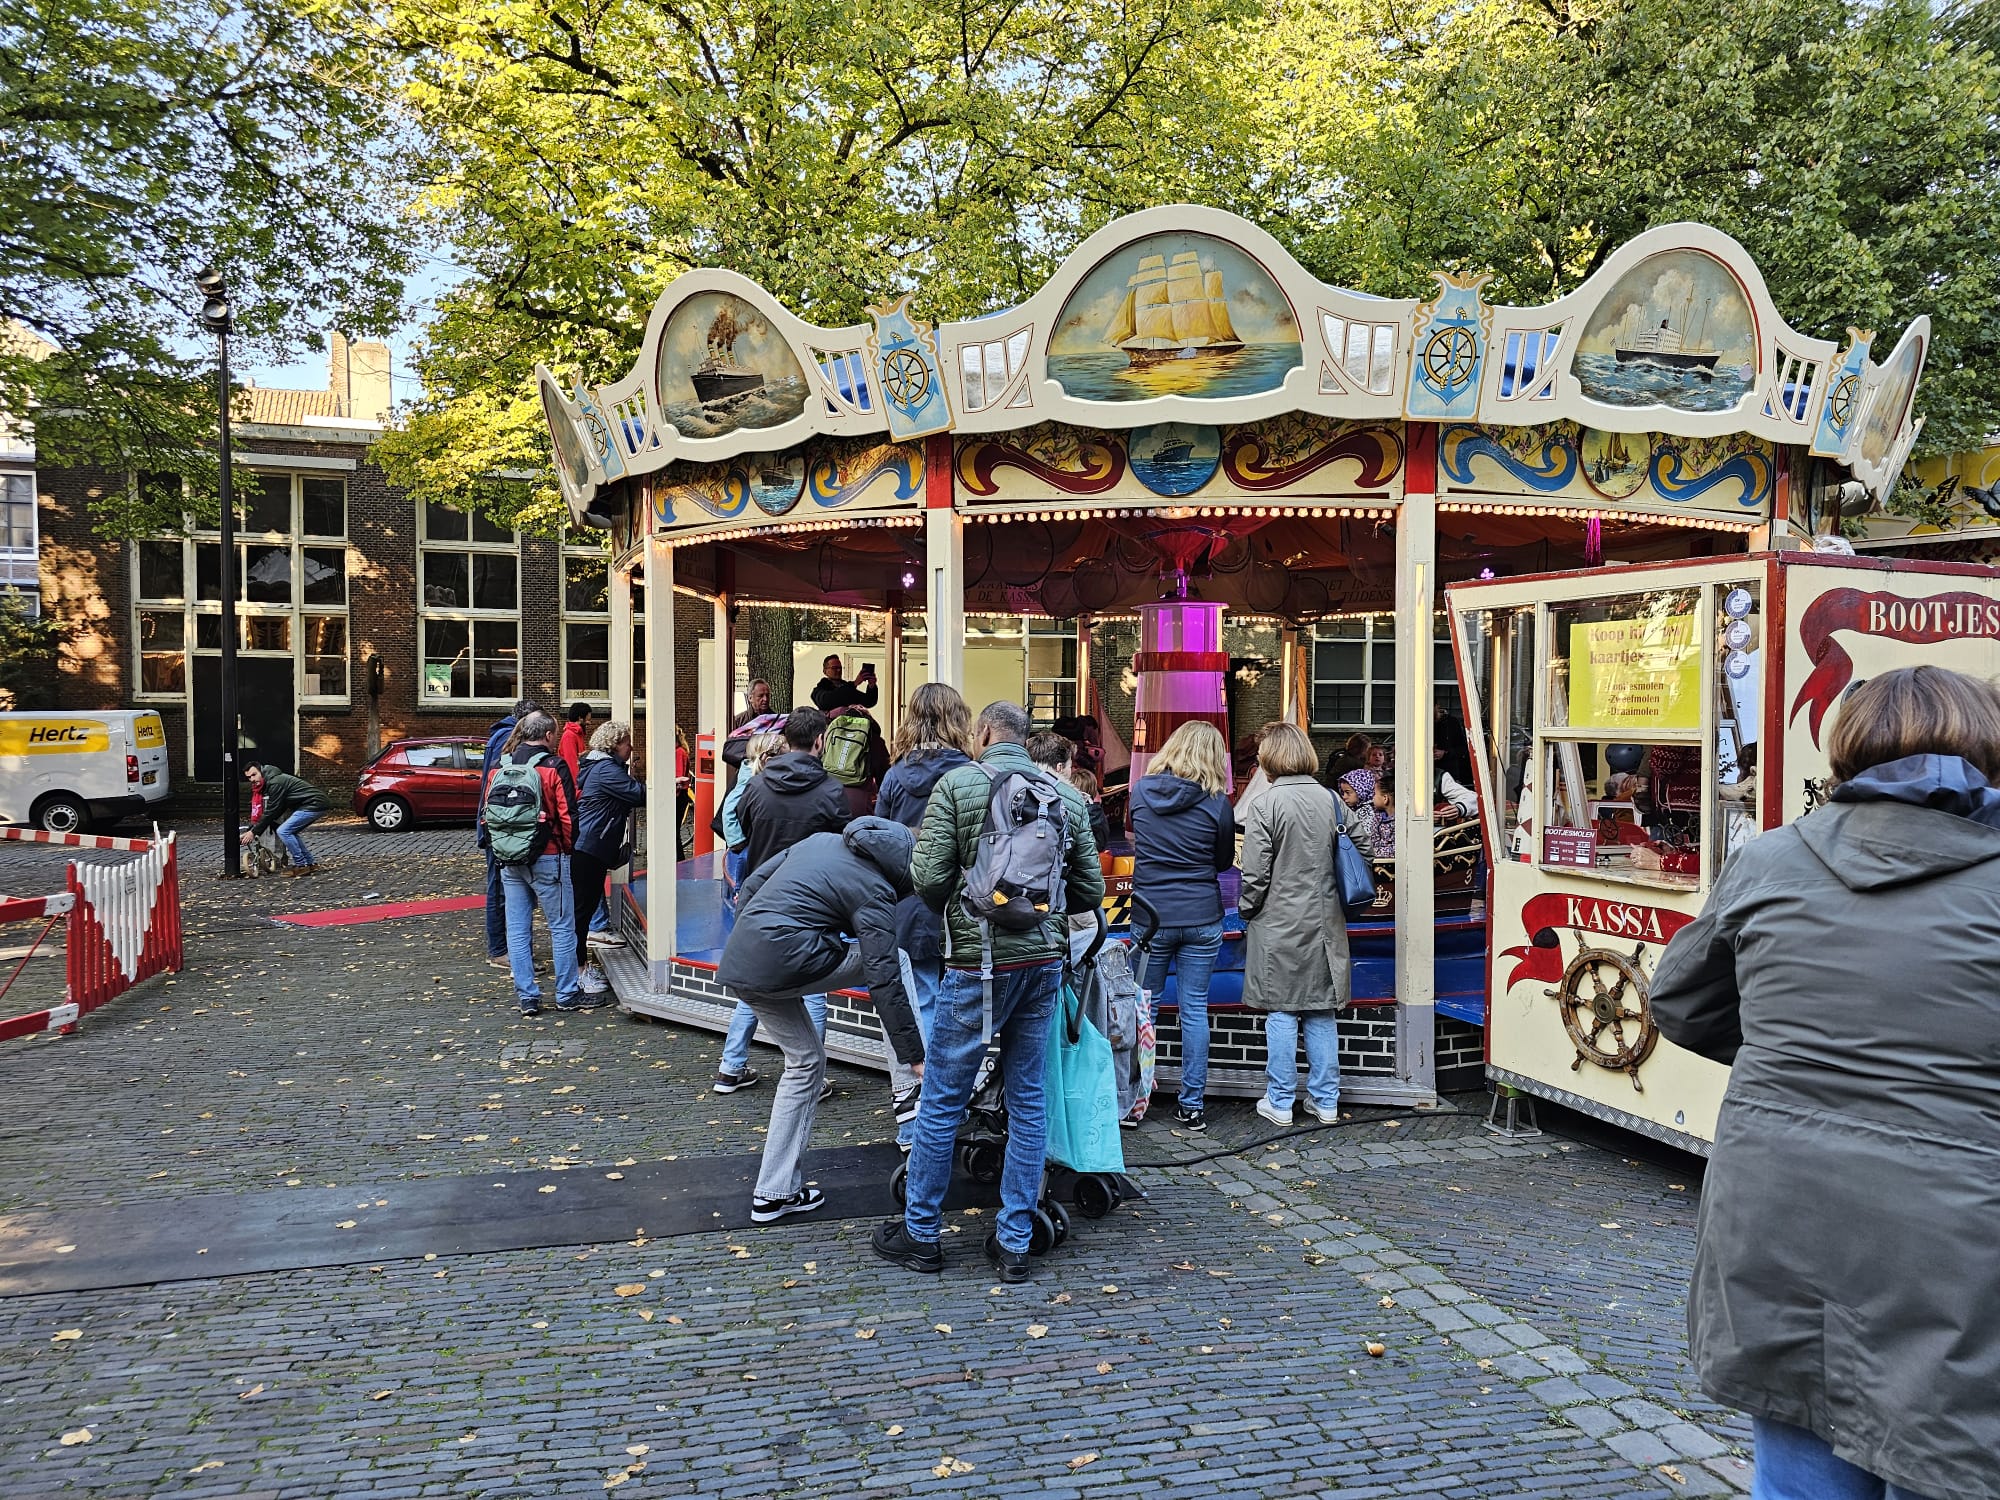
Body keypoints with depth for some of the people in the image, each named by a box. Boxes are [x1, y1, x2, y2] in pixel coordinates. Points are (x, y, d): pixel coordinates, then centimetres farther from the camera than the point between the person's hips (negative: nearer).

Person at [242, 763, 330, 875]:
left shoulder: (275, 783, -15)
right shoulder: (269, 782, 16)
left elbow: (271, 812, -15)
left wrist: (254, 832, -8)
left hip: (315, 805, -10)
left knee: (283, 831, -11)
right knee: (290, 832, 15)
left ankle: (301, 865, -4)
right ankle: (311, 864, 18)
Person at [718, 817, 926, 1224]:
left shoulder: (821, 840, 16)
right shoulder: (874, 892, -6)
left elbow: (753, 884, 20)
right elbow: (884, 982, -10)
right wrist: (915, 1055, -5)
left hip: (739, 962, 8)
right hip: (782, 964, -8)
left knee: (806, 1061, 19)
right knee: (881, 960, 8)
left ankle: (774, 1193, 21)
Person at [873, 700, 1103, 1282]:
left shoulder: (957, 784, -6)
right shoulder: (1067, 795, 6)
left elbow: (928, 877, -12)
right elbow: (1090, 889, 7)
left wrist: (955, 903, 9)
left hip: (979, 963, -4)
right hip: (1045, 961, 5)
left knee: (941, 1102, 8)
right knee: (1028, 1101, 12)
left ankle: (921, 1234, 20)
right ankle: (1014, 1241, 19)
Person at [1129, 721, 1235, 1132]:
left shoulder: (1141, 790, -1)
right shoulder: (1216, 803, -7)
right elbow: (1224, 861, 6)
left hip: (1151, 916, 1)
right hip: (1202, 919, -1)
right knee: (1194, 1010, 6)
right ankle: (1192, 1105, 12)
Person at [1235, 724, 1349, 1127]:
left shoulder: (1265, 805, -13)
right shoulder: (1329, 800, 2)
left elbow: (1255, 874, -12)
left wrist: (1246, 910, 4)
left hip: (1279, 926, -5)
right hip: (1324, 923, 5)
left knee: (1281, 1013, 4)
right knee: (1321, 1013, 11)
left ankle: (1280, 1101, 12)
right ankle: (1326, 1101, 18)